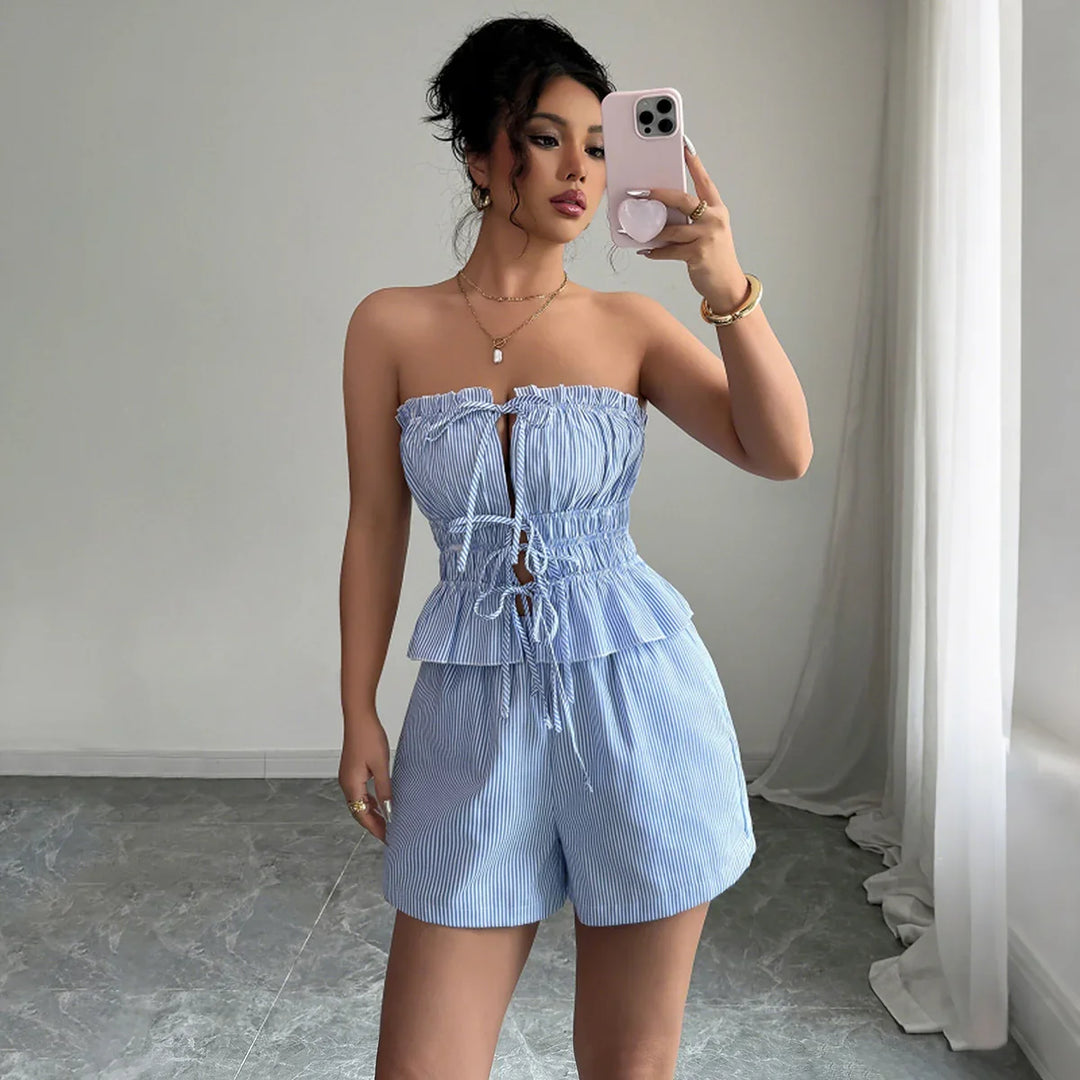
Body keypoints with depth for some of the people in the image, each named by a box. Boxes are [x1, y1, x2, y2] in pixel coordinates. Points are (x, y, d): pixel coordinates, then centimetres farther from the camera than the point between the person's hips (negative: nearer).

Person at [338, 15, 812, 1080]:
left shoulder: (629, 324, 2)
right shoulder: (391, 326, 1)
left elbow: (782, 454, -9)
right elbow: (376, 529, 4)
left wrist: (729, 292, -22)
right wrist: (358, 716, 4)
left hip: (638, 704, 1)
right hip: (475, 711, 0)